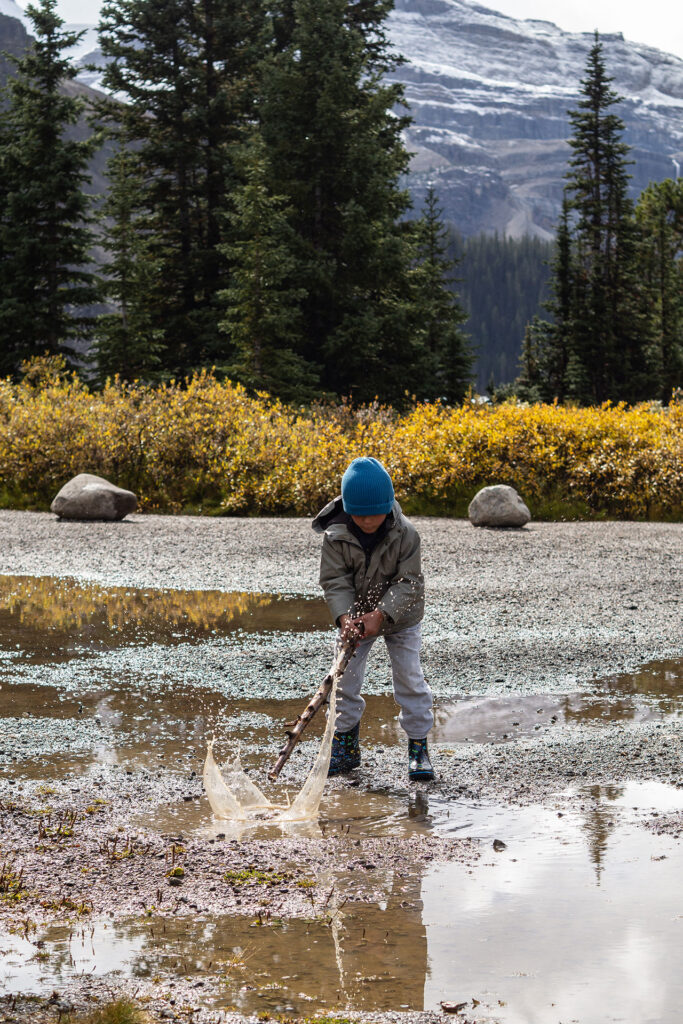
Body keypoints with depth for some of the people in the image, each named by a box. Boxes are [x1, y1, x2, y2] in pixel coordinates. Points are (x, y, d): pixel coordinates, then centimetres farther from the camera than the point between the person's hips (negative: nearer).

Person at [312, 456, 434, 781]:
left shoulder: (405, 534, -23)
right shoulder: (335, 536, -19)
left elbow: (408, 582, -21)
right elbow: (334, 580, -17)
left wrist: (380, 614, -33)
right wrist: (345, 617, -33)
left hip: (399, 617, -2)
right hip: (355, 616, 2)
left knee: (409, 678, -1)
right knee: (346, 678, 2)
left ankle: (418, 746, 11)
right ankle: (345, 745, 17)